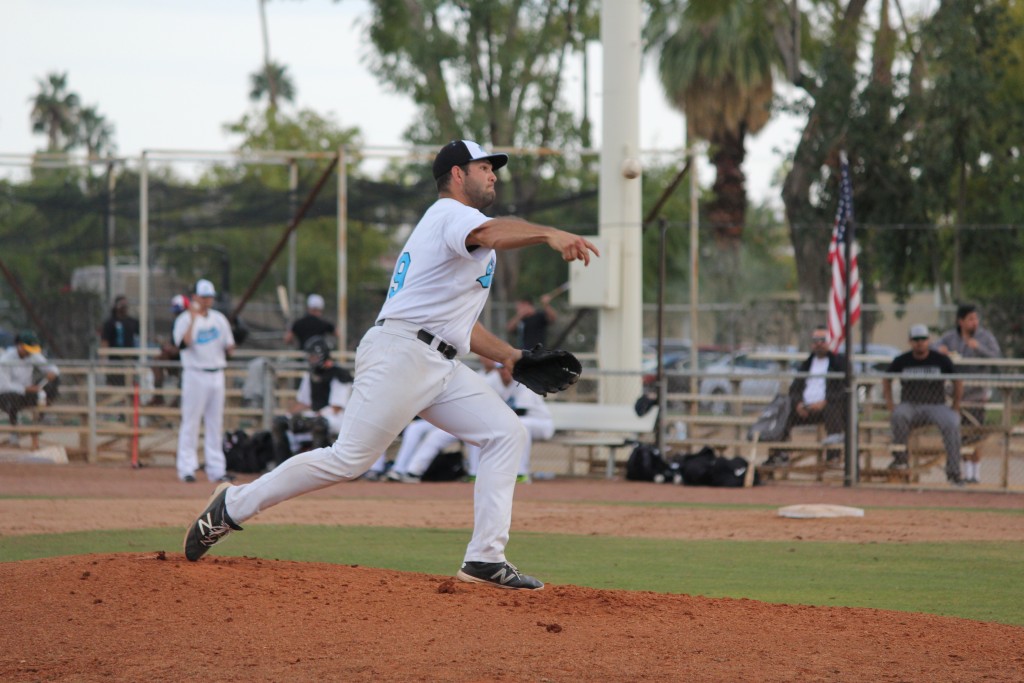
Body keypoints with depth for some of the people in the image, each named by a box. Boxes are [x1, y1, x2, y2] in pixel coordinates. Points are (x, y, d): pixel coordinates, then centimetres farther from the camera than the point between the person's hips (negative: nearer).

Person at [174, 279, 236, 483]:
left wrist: (229, 346, -6)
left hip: (216, 375, 6)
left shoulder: (219, 319, 12)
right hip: (195, 374, -6)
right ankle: (186, 469, -4)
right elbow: (183, 344, -23)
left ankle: (216, 469, 11)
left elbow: (228, 348, 16)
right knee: (190, 423, -6)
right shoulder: (185, 319, -5)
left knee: (216, 424, 8)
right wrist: (193, 319, -25)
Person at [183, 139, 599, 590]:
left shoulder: (455, 226, 27)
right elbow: (489, 234, -30)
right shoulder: (449, 214, -4)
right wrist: (550, 234, -46)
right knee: (349, 459, -12)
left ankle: (485, 560, -7)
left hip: (441, 367, 10)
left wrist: (508, 354, 17)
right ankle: (233, 506, 2)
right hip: (400, 354, -10)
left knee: (505, 433, -1)